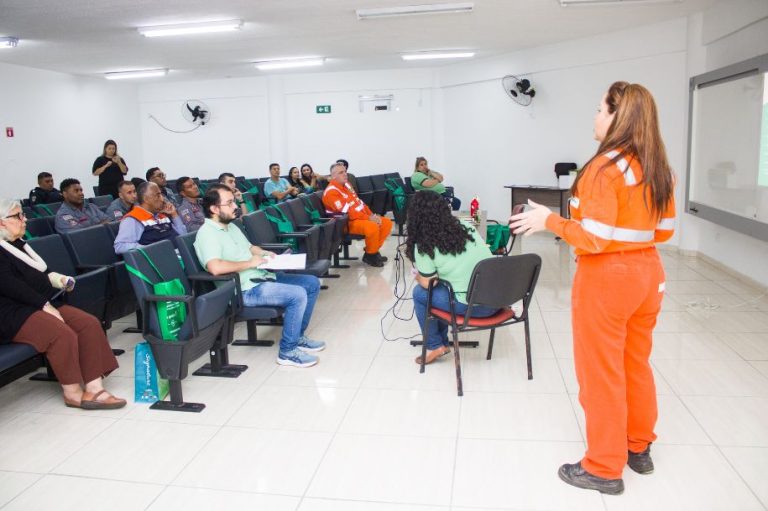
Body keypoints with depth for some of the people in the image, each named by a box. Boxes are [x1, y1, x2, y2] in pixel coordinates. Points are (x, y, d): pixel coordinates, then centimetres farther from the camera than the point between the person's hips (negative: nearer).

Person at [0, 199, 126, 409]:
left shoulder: (20, 245, 22)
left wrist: (55, 278, 2)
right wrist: (45, 305, -23)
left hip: (43, 303, 9)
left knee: (90, 324, -13)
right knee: (63, 334, -31)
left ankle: (93, 388, -19)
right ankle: (73, 393, -16)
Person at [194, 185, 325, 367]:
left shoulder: (231, 226, 14)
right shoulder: (207, 233, -16)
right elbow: (215, 267, -32)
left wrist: (265, 254, 6)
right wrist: (249, 263, -20)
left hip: (262, 277, 10)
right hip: (246, 290, -10)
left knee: (312, 283, 8)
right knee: (298, 295, -26)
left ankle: (297, 336, 18)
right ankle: (288, 351, -10)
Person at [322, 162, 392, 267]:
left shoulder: (346, 184, 13)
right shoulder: (331, 192, -17)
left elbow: (359, 202, 16)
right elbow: (347, 211, -24)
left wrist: (372, 215, 1)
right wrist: (368, 218, -22)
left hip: (362, 217, 10)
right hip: (347, 222, -10)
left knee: (387, 223, 2)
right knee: (373, 227, -33)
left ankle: (373, 250, 9)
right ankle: (370, 256, -10)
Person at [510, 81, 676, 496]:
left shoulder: (606, 167, -19)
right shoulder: (659, 167, 5)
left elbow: (594, 239, -23)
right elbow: (664, 230, 11)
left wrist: (549, 220, -11)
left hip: (607, 277, -8)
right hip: (647, 272, 8)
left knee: (601, 372, 5)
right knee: (636, 363, 21)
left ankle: (604, 469, 18)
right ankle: (639, 448, 37)